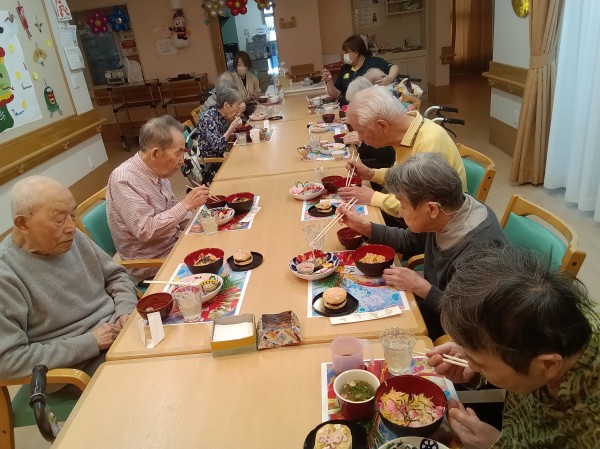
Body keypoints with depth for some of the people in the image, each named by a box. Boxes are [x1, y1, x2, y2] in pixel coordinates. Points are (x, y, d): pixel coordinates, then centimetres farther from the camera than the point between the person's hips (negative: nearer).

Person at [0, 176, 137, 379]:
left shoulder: (73, 238, 2)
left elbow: (115, 275, 14)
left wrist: (127, 311, -6)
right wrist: (89, 343, -19)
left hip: (123, 329, 7)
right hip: (83, 366, -7)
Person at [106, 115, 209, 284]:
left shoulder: (157, 171, 1)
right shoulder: (124, 180, -23)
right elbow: (145, 230, -29)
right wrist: (186, 205, -27)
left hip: (175, 243, 8)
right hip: (152, 263, -7)